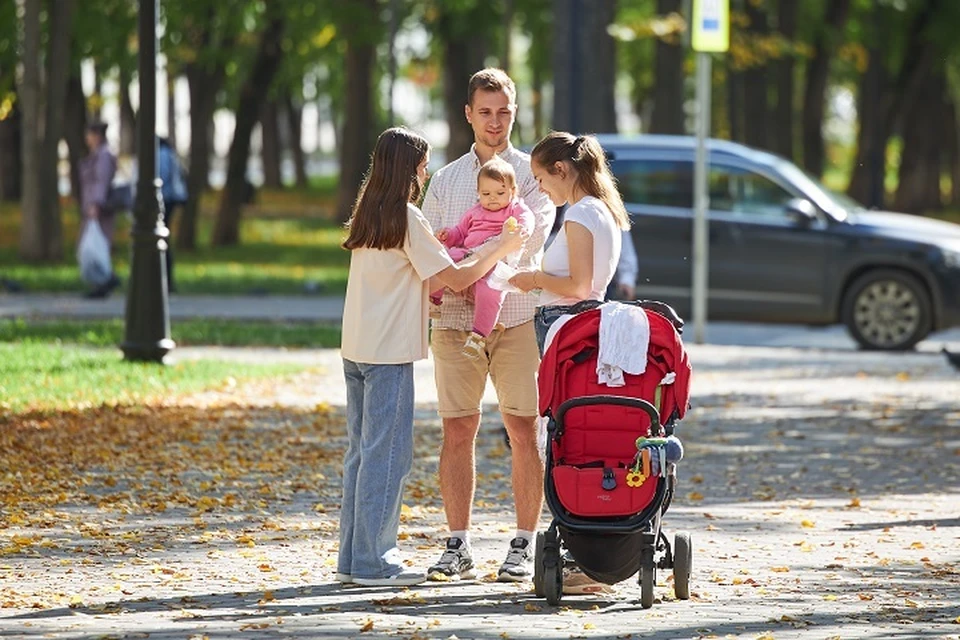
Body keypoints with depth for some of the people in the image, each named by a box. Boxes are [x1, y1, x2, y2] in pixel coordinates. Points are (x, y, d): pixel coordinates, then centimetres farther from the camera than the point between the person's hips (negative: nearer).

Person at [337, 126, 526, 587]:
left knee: (361, 452, 12)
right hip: (389, 351, -8)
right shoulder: (406, 218, -11)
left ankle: (353, 558, 14)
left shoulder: (368, 216, 13)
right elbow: (455, 278, -10)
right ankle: (373, 562, -5)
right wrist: (502, 248, 2)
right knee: (387, 454, -5)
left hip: (356, 349, 8)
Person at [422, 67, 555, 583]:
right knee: (458, 432, 0)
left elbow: (527, 242, -8)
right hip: (455, 323, 3)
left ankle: (524, 546, 2)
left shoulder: (532, 174, 5)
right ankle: (458, 547, 5)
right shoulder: (444, 181, 15)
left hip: (517, 319, -2)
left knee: (524, 430, -3)